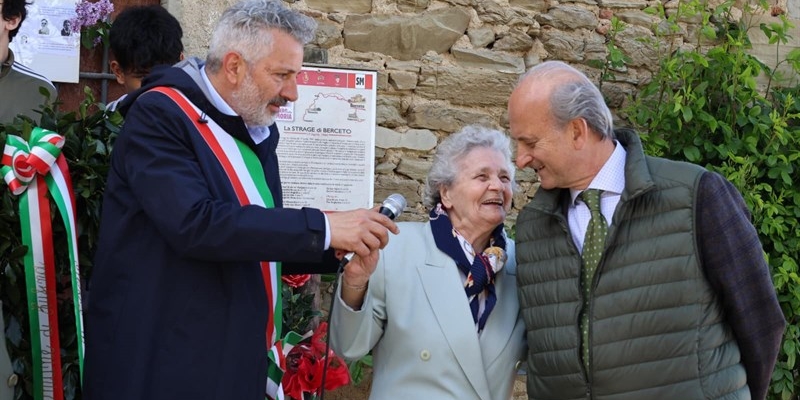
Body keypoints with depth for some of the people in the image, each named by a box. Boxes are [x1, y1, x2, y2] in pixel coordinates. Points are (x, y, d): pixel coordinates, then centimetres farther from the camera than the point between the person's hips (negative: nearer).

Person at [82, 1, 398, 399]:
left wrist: (336, 250, 2)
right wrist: (321, 228, -24)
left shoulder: (258, 131, 11)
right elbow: (194, 224, -26)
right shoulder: (160, 114, -12)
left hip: (240, 364, 8)